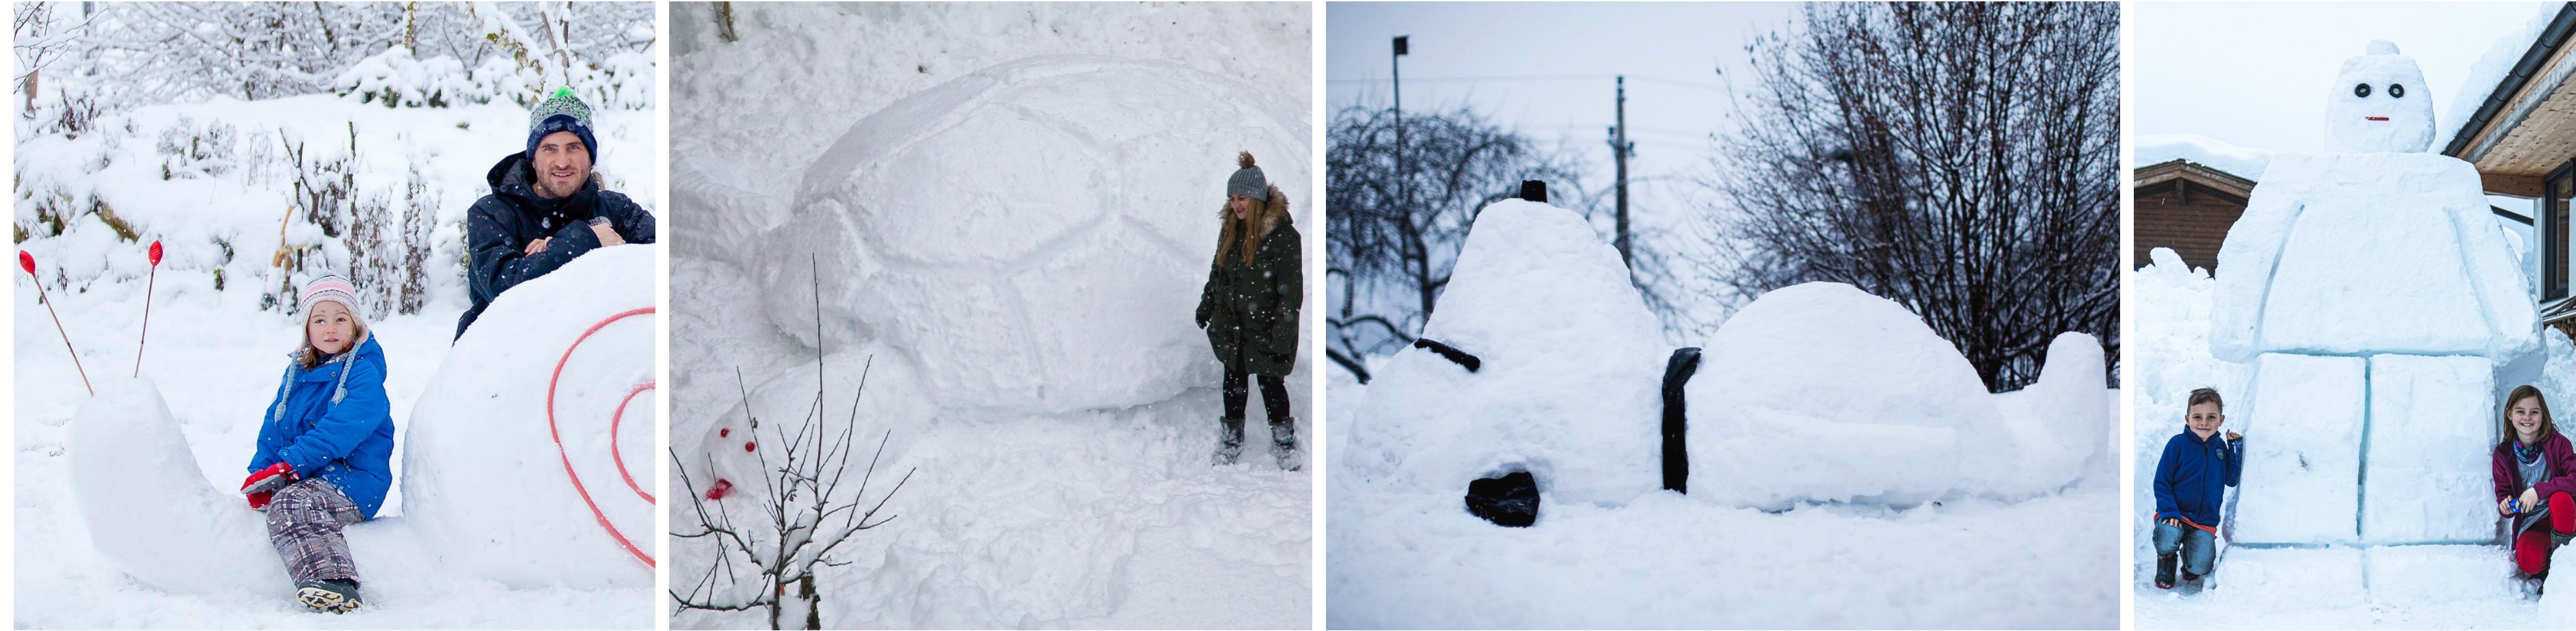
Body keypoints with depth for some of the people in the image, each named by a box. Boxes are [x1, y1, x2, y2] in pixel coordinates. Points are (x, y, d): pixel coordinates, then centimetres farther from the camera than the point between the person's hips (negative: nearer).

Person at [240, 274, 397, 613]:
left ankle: (337, 585, -48)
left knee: (290, 503, -31)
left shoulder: (364, 372, -6)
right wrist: (261, 472, -5)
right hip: (305, 479, 8)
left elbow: (342, 430, -19)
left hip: (354, 479, -8)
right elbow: (275, 426, 14)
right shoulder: (298, 371, 18)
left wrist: (289, 464, -26)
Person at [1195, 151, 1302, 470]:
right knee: (1234, 381, 14)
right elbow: (1217, 272, 18)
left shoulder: (1283, 236, -18)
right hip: (1231, 326, 6)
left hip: (1265, 328, -5)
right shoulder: (1230, 229, 3)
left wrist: (1281, 336, -20)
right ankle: (1231, 440, 27)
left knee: (1271, 383, 4)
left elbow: (1291, 291, -18)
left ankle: (1283, 442, 21)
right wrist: (1205, 308, 23)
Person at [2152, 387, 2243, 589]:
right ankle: (2166, 559, 3)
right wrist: (2169, 512, -21)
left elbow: (2231, 480, 1)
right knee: (2168, 537, -36)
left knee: (2200, 567, -17)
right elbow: (2161, 482, -8)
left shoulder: (2221, 447, 7)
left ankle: (2188, 553, 24)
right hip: (2175, 515, -3)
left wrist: (2236, 447, -4)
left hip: (2205, 522, 3)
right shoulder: (2178, 444, -9)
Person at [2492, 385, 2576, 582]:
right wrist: (2505, 506, -18)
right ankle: (2546, 570, 6)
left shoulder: (2557, 443, -8)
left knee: (2560, 498, -37)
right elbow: (2503, 494, 6)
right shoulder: (2503, 455, 0)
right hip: (2531, 525, 1)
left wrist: (2539, 490, -30)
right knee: (2529, 561, -32)